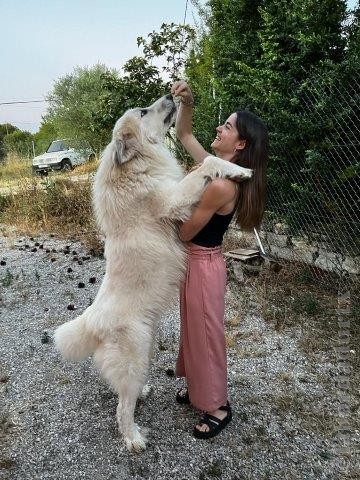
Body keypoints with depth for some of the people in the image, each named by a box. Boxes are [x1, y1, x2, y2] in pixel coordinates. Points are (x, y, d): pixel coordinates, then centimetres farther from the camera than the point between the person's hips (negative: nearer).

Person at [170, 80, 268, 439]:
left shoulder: (221, 186, -28)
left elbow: (184, 232, -19)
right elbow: (184, 133, 12)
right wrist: (186, 102, -5)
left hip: (203, 265, -9)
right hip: (193, 260, 9)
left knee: (206, 334, 8)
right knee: (192, 329, 24)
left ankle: (217, 407, 30)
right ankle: (197, 384, 46)